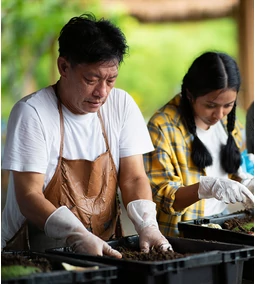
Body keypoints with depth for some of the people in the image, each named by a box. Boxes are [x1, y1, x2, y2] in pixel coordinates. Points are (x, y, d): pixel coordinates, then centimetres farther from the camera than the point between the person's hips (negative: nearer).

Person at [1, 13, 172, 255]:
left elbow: (134, 178, 3)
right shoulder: (32, 112, -11)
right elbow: (29, 197, -16)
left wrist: (147, 225, -16)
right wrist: (79, 237, -29)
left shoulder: (122, 105, 3)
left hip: (103, 250, 4)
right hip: (35, 254, -4)